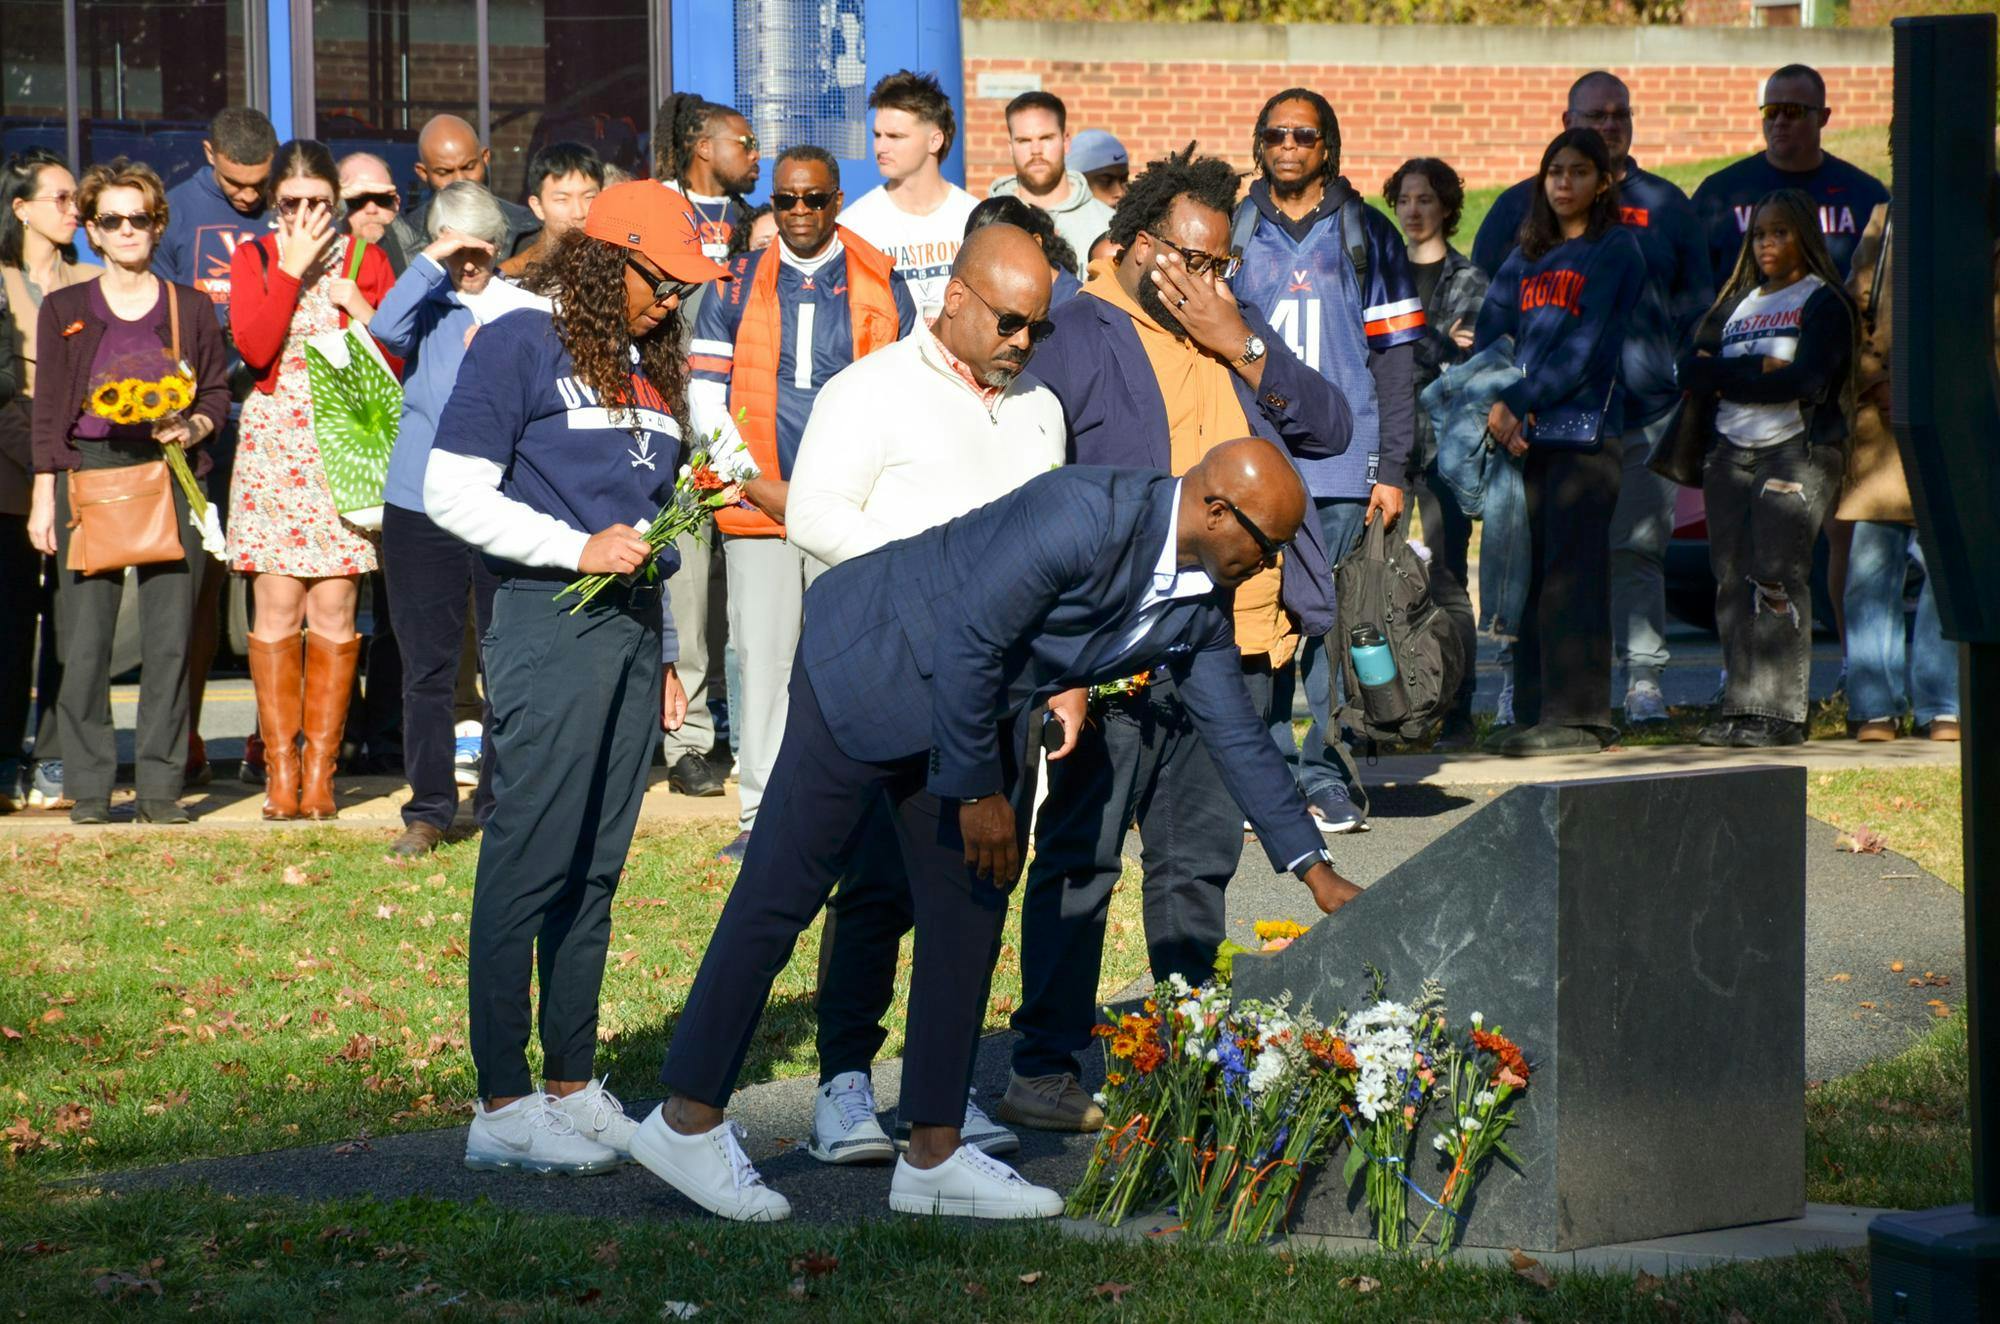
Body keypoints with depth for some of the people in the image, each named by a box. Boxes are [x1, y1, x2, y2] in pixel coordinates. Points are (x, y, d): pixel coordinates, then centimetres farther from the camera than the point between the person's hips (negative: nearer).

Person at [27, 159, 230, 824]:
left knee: (169, 637, -3)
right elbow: (47, 411, 8)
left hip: (169, 475, 1)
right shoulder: (63, 309, 9)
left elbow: (219, 391, 15)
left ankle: (160, 784, 5)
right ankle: (89, 787, 3)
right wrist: (44, 497, 1)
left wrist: (193, 427, -6)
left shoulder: (189, 308, 11)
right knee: (86, 639, -4)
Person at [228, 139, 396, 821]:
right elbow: (255, 348, -10)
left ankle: (320, 770, 3)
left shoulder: (365, 258, 8)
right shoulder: (255, 258, 6)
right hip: (274, 444, 0)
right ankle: (280, 769, 2)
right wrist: (293, 270, -11)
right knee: (278, 609, -5)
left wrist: (359, 306, -9)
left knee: (334, 612, -3)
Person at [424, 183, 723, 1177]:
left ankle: (573, 1087, 15)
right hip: (549, 620, -7)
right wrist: (579, 549, -14)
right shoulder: (521, 345, -4)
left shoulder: (650, 367, 18)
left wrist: (665, 650, 20)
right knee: (530, 863, -8)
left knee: (596, 871, 9)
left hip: (632, 625, 7)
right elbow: (452, 492, -8)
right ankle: (502, 1106, -6)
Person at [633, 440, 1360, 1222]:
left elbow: (1237, 735, 10)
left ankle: (934, 1156, 12)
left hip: (983, 704, 9)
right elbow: (967, 642, -27)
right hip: (871, 666, -9)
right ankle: (688, 1122, 3)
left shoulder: (1200, 605, -2)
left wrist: (1313, 868, 10)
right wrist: (979, 790, -19)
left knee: (970, 912, 6)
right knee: (784, 890, -4)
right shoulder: (1088, 518, -29)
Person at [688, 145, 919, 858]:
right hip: (758, 506, 1)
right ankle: (761, 811, 4)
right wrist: (759, 485, -5)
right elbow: (705, 397, 5)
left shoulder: (882, 286, 7)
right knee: (761, 657, -1)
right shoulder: (736, 287, 8)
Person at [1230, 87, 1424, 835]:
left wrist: (1391, 468, -2)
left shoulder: (1365, 235, 9)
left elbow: (1394, 355, 6)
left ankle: (1327, 780, 4)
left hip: (1344, 467, -1)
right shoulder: (1234, 236, 13)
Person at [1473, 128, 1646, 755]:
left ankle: (1579, 715, -8)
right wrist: (1499, 407, -7)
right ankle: (1537, 713, 10)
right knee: (1533, 572, 6)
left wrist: (1515, 402, -11)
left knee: (1572, 572, -9)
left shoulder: (1615, 250, -1)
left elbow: (1583, 349, -9)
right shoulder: (1528, 255, 18)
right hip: (1528, 433, 6)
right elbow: (1491, 330, 10)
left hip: (1585, 428, -6)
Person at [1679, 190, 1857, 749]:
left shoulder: (1825, 302, 3)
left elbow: (1807, 380, -11)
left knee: (1775, 574, -14)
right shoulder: (1737, 303, 22)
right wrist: (1760, 369, -8)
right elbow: (1691, 369, 9)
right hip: (1731, 455, 6)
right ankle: (1740, 708, 0)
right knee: (1731, 579, -1)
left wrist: (1724, 376, -5)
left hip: (1797, 452, -6)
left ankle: (1778, 713, -14)